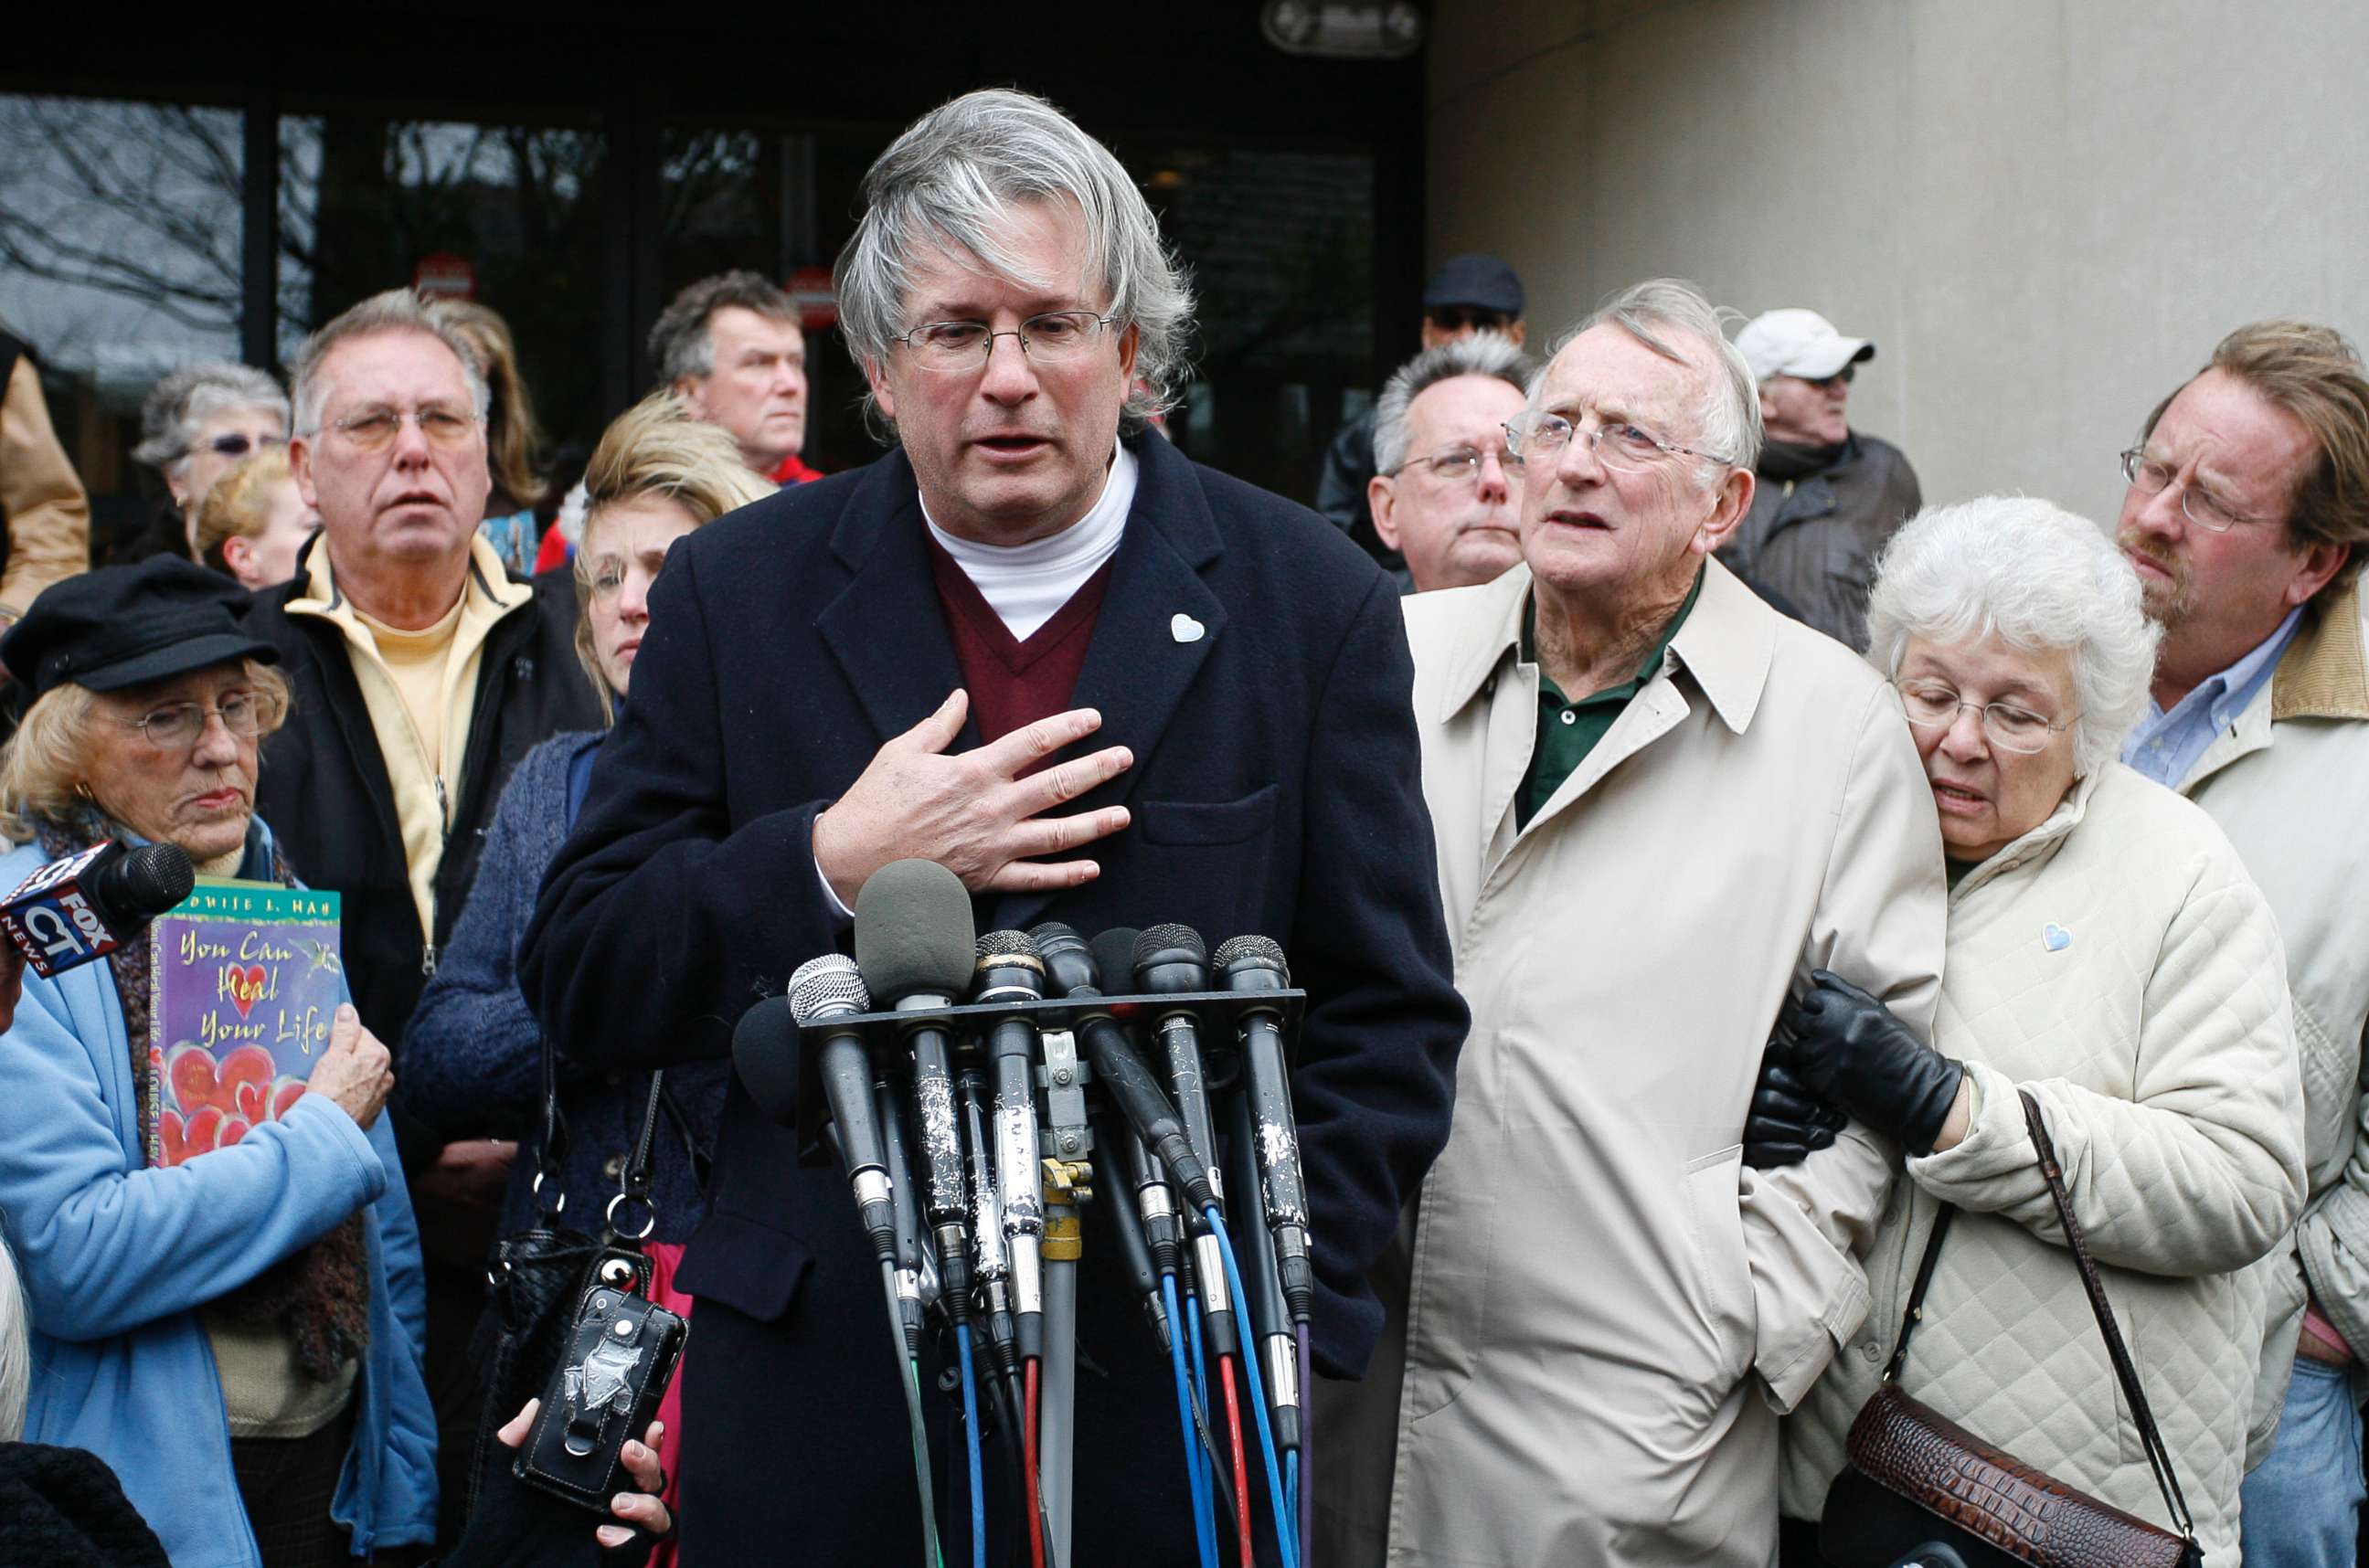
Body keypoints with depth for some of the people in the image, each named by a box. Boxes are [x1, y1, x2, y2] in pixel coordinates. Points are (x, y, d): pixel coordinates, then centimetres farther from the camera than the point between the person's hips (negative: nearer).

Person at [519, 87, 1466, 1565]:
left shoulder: (1308, 603, -1)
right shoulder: (739, 593, 2)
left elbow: (1392, 1017, 1)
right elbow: (578, 978, 1)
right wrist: (832, 864, -14)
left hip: (1179, 1395, -1)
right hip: (824, 1392, 1)